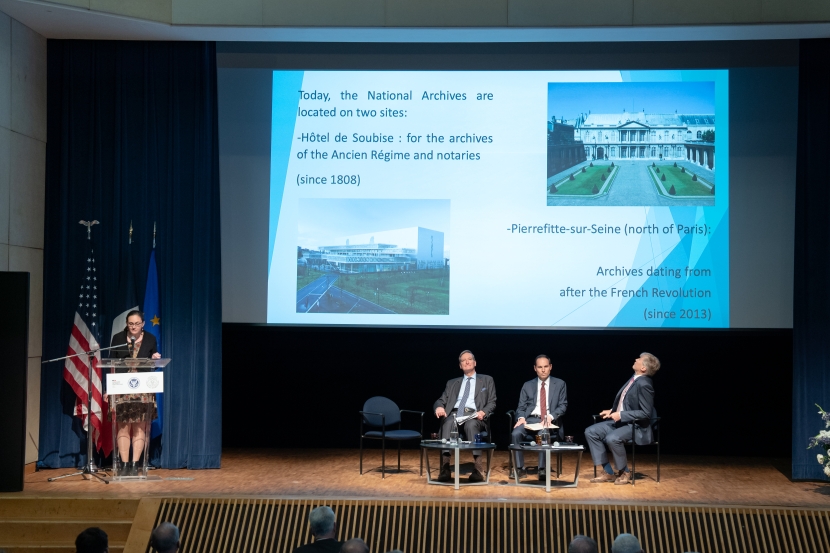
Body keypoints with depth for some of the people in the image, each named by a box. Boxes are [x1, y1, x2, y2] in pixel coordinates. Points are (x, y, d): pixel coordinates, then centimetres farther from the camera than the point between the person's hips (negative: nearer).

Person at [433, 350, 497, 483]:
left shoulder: (487, 380, 22)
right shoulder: (452, 383, 29)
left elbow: (492, 403, 13)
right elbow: (441, 401, 19)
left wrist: (483, 412, -11)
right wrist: (439, 407, -8)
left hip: (473, 415, -1)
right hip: (455, 413, 2)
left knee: (471, 425, -40)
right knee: (448, 424, -37)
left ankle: (478, 468, -48)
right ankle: (445, 467, -49)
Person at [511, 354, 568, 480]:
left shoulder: (560, 384, 12)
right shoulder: (527, 385, 16)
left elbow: (563, 405, 4)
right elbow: (521, 407, 12)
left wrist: (550, 416, -15)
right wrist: (521, 418, -13)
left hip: (549, 420, -2)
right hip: (530, 419, 2)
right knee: (516, 433, -30)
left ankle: (542, 469, -30)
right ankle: (519, 467, -21)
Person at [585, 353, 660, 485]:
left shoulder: (644, 384, -21)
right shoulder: (634, 378, 6)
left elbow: (646, 413, -22)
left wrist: (621, 415, -23)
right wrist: (612, 410, 6)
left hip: (635, 425, -10)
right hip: (619, 420, 10)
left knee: (612, 438, -35)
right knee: (590, 432, -3)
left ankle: (625, 472, -9)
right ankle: (608, 472, 0)